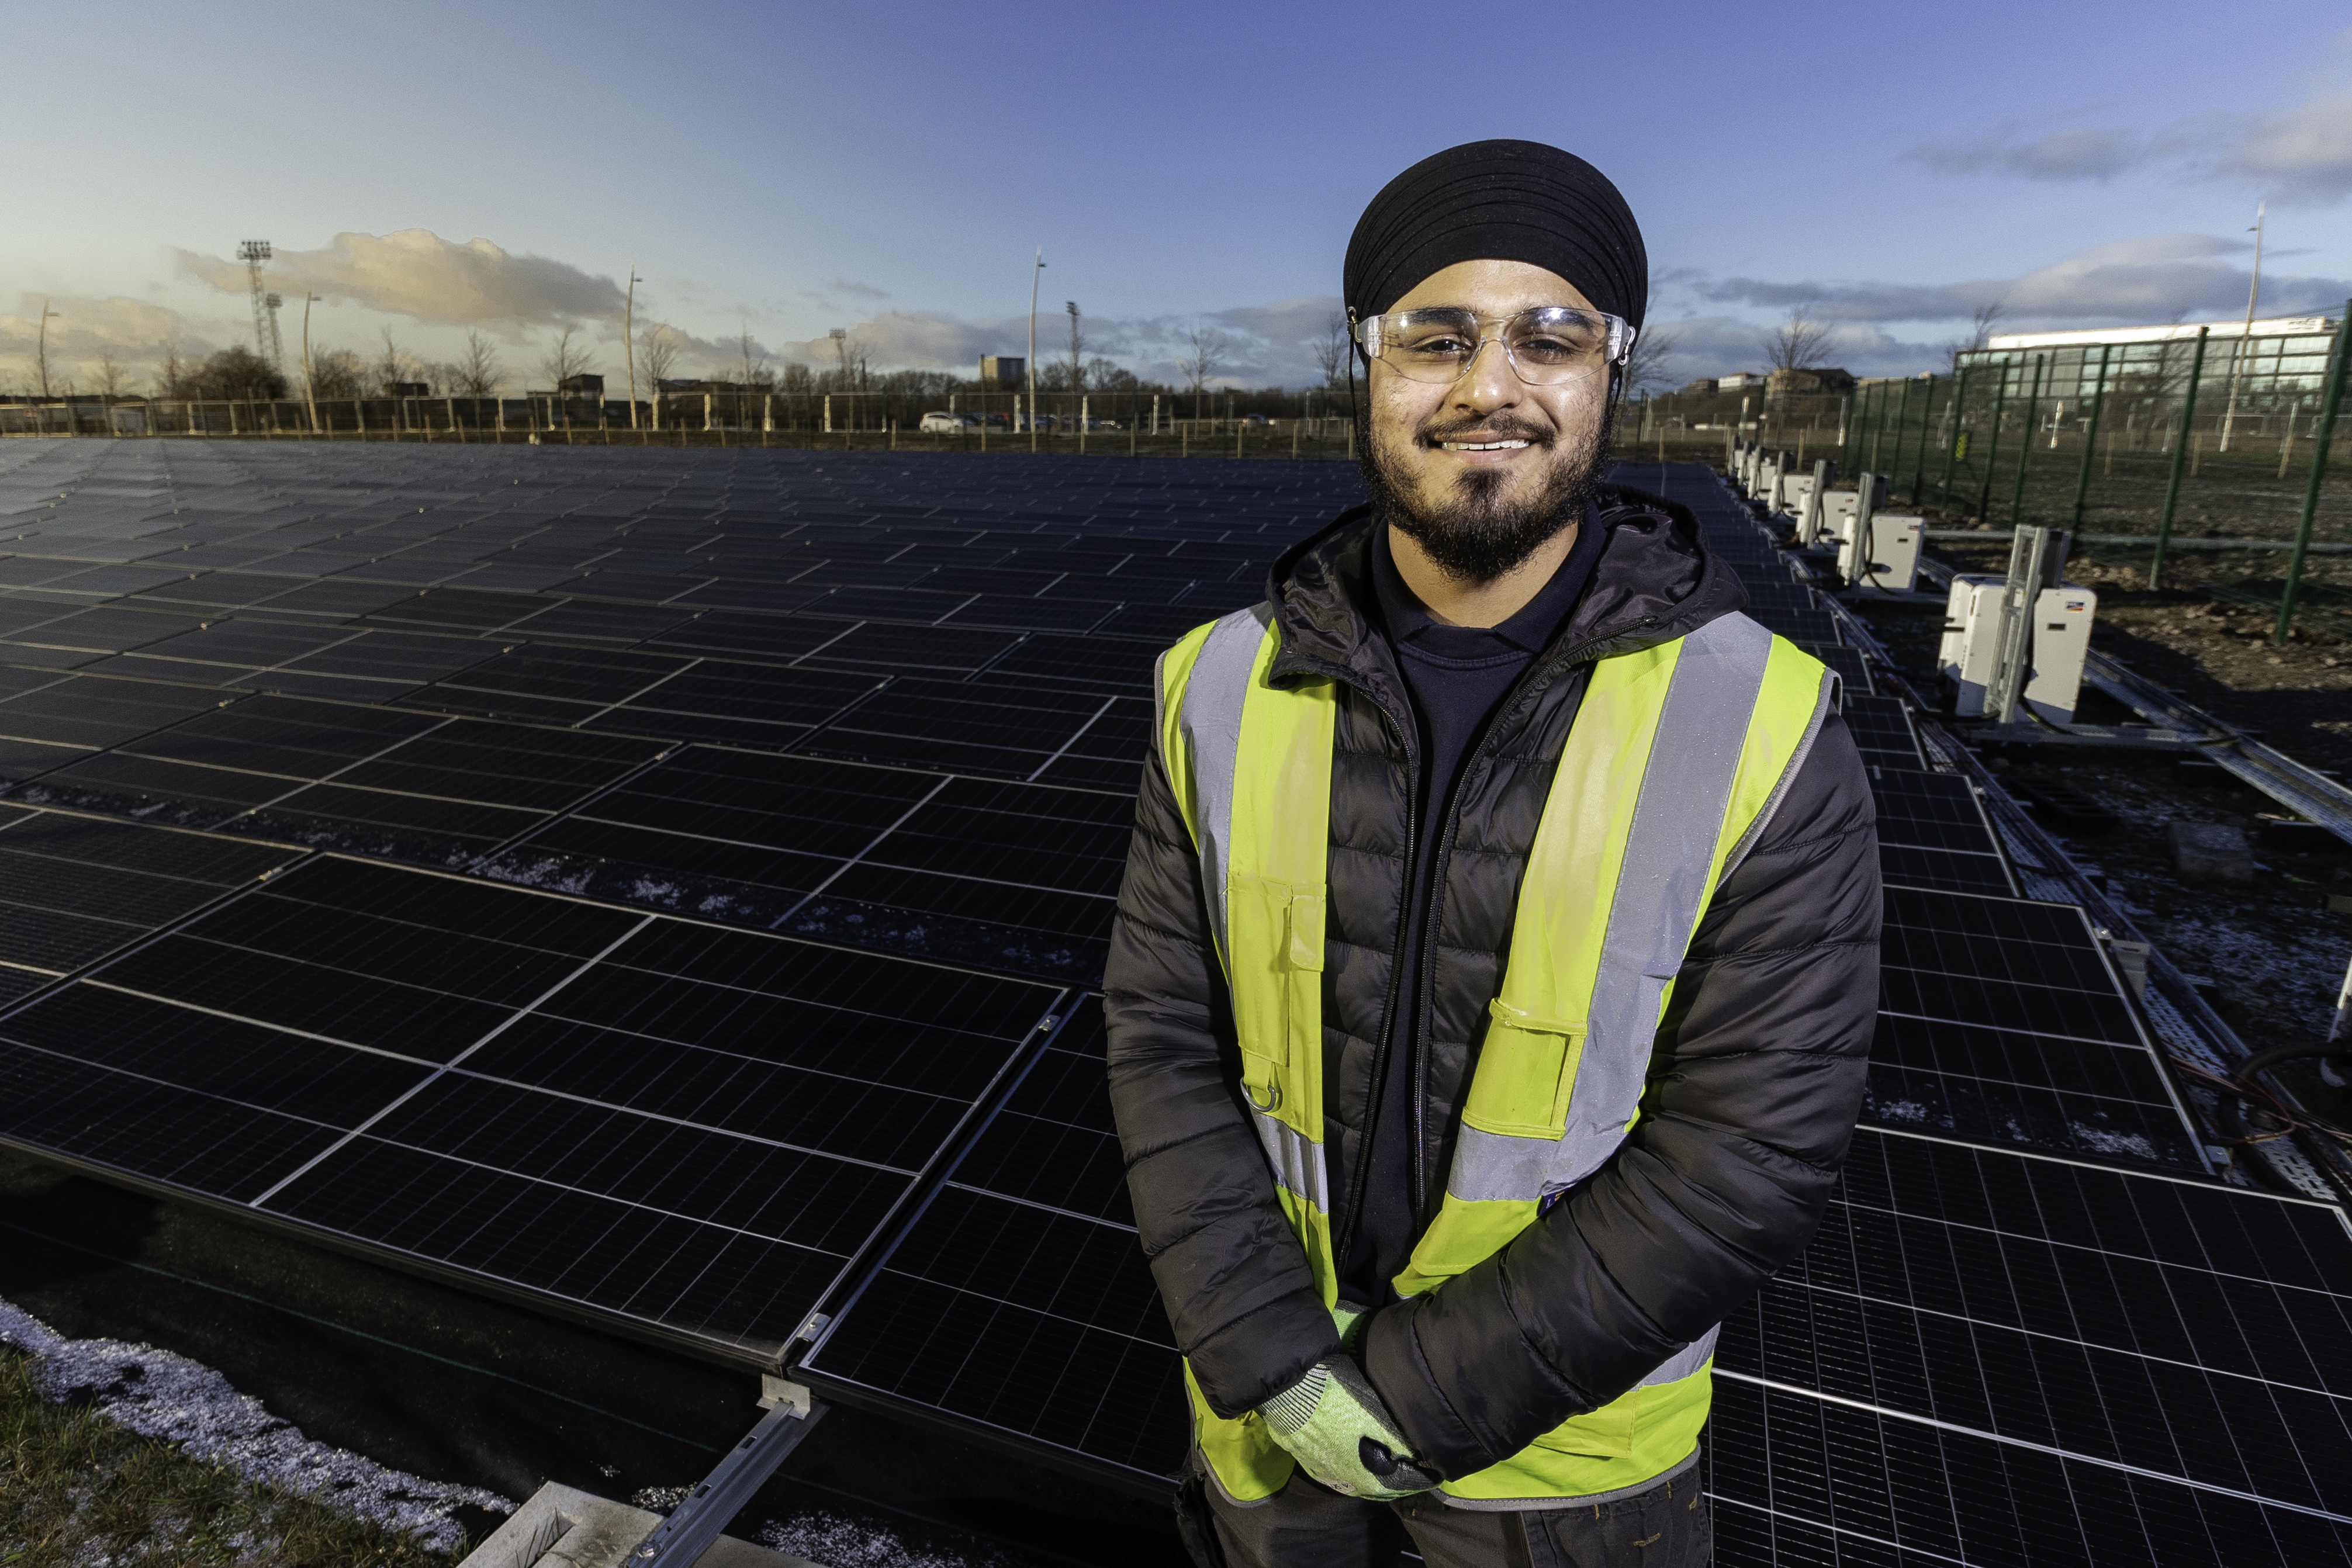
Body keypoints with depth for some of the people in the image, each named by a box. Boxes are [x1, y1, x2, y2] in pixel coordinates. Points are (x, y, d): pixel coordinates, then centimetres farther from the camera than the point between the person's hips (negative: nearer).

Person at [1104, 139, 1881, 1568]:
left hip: (1566, 1439, -2)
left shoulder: (1762, 736, -20)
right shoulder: (1224, 692, -12)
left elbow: (1753, 1154, -19)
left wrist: (1419, 1396, -17)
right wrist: (1267, 1357, -16)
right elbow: (1164, 1037, -9)